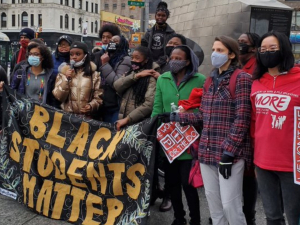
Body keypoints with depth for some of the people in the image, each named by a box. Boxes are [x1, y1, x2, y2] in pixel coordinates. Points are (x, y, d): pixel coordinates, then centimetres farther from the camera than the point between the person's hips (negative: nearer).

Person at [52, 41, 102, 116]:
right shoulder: (64, 72, 6)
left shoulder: (94, 74, 5)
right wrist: (66, 79, -11)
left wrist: (91, 106, -15)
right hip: (66, 115, 0)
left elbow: (98, 97, 3)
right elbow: (59, 97, -1)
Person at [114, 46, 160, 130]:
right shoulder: (130, 73, 14)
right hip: (122, 120, 5)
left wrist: (127, 119, -21)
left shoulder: (151, 78, -8)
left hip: (140, 123, -5)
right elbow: (117, 86, -4)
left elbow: (149, 104, -19)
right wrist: (136, 76, -12)